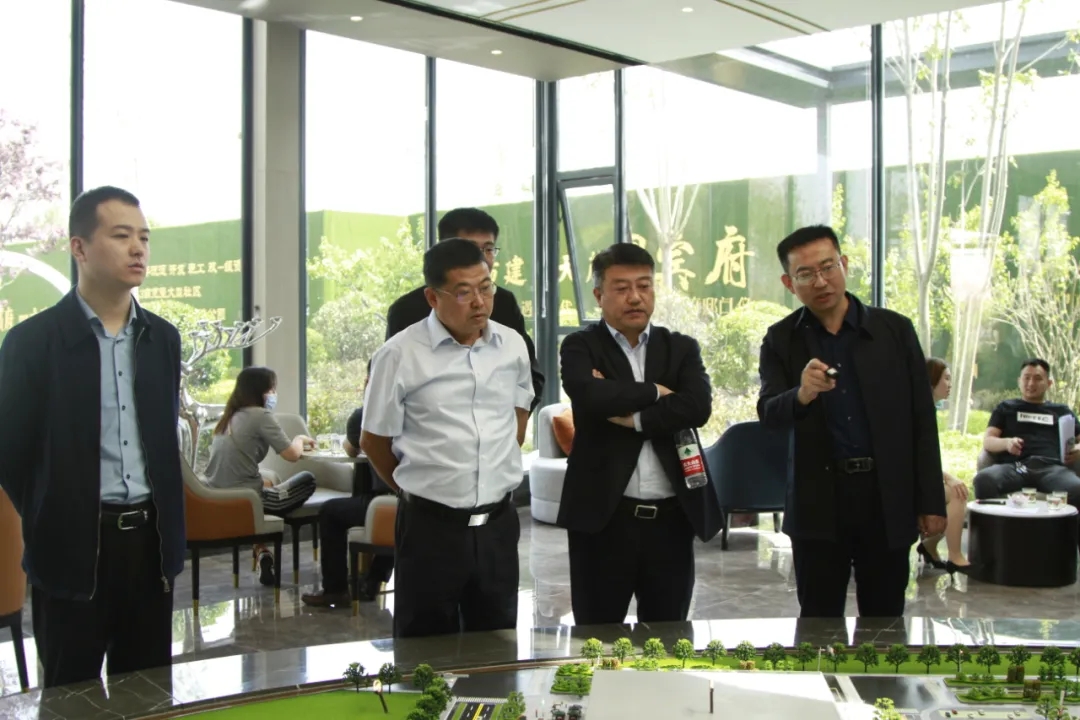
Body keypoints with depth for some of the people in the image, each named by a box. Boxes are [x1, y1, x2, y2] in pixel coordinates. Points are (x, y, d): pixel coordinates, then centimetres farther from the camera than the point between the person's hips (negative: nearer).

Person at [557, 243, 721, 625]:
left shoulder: (681, 348, 10)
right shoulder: (581, 347, 2)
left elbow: (698, 407, -8)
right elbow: (590, 396, -20)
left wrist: (633, 417, -12)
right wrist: (654, 392, -8)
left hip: (672, 517, 3)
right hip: (605, 516, -2)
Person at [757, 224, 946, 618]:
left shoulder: (895, 329, -1)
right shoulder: (780, 340, 0)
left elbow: (923, 421, 2)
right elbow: (768, 414, -12)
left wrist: (931, 501, 0)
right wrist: (801, 395, -35)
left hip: (888, 498, 0)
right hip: (818, 503, 0)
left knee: (885, 617, 11)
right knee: (818, 619, 7)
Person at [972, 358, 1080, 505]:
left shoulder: (1062, 411, 31)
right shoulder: (1006, 407, 28)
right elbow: (987, 441, 16)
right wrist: (1007, 443, -8)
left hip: (1052, 467, 1)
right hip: (1013, 465, 0)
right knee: (984, 479, -37)